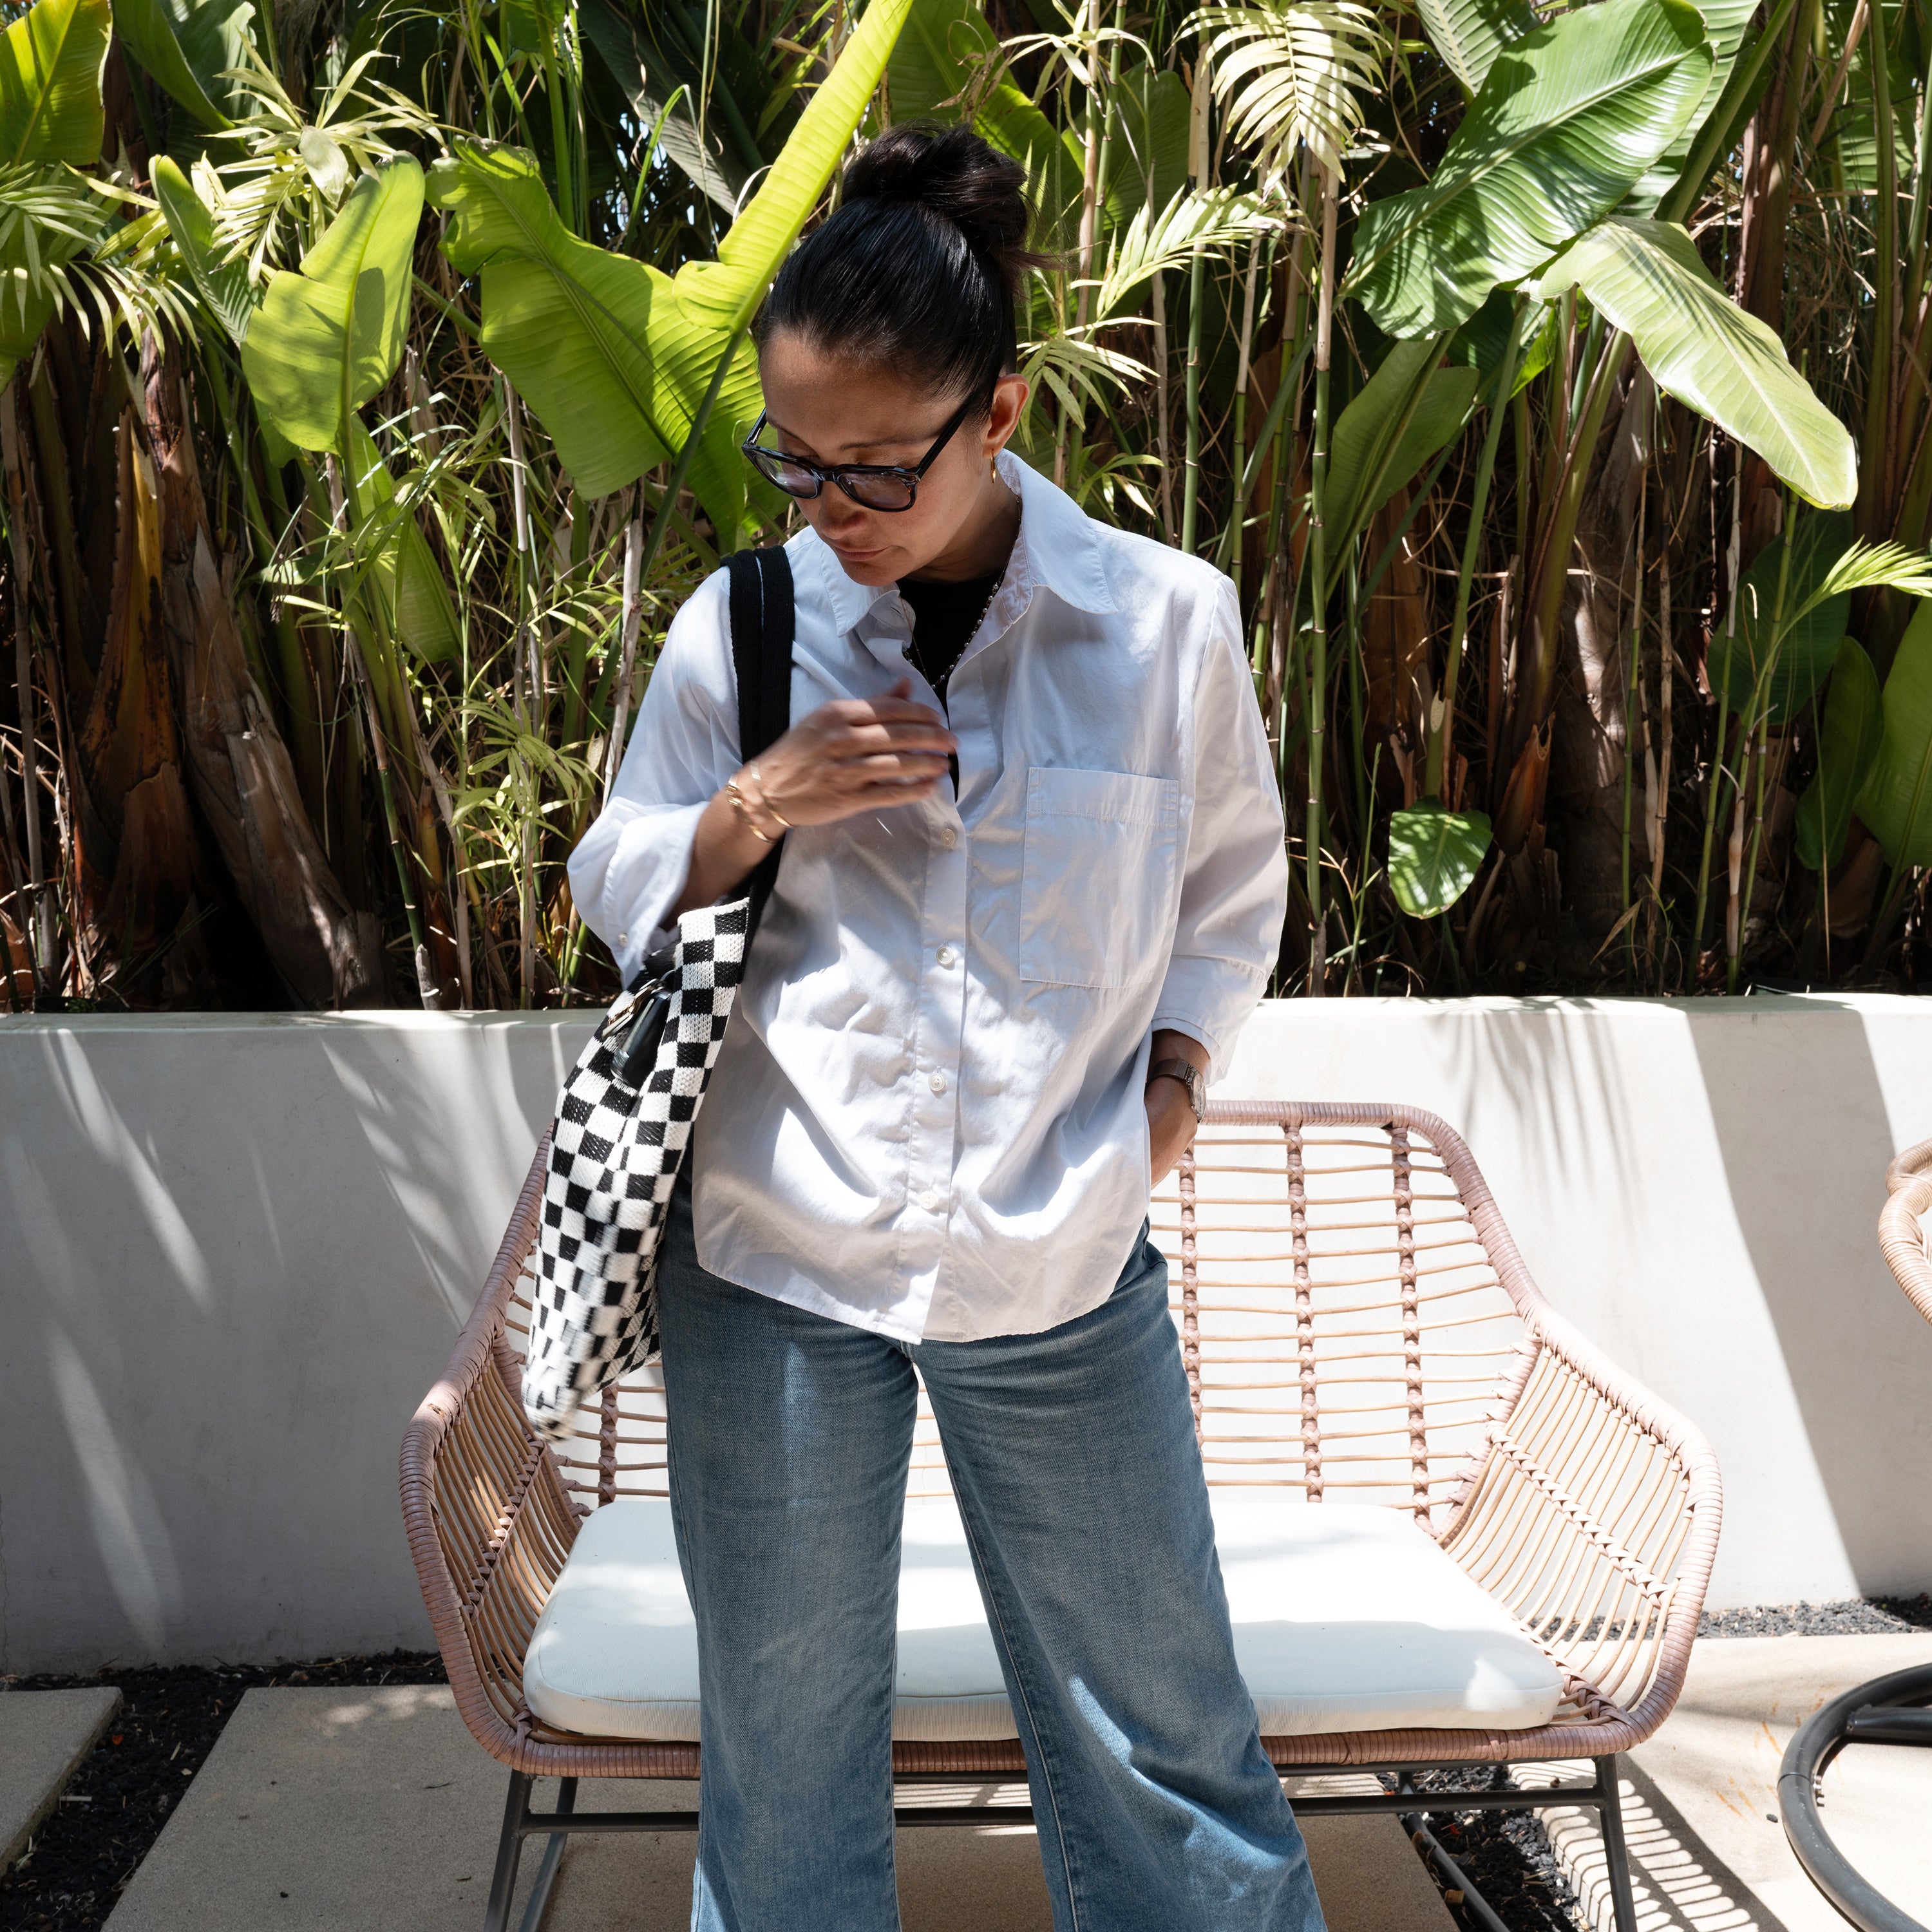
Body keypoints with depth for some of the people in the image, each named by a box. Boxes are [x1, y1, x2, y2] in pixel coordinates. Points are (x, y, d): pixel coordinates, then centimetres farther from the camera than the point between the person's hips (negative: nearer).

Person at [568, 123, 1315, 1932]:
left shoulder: (1166, 623, -4)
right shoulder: (739, 624, -3)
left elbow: (1234, 876, 12)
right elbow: (615, 892, 6)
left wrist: (1175, 1072, 1)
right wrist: (758, 805, -12)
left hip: (1062, 1260, 0)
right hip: (768, 1257, 1)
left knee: (1152, 1697, 13)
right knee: (782, 1712, 16)